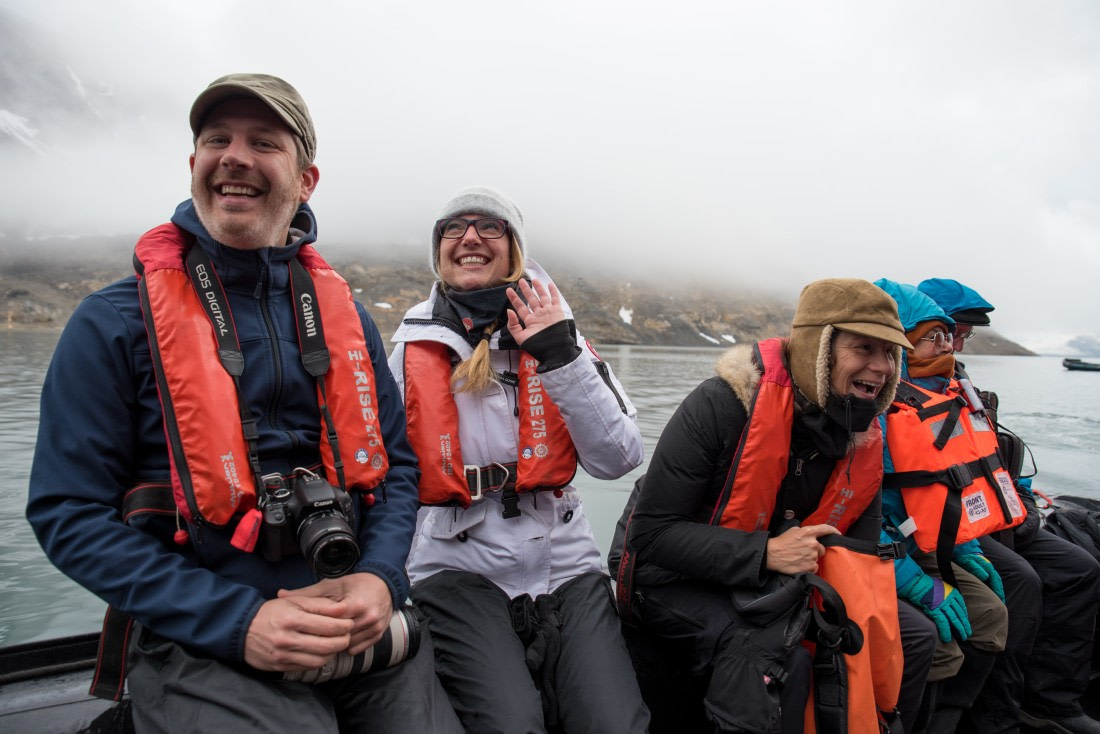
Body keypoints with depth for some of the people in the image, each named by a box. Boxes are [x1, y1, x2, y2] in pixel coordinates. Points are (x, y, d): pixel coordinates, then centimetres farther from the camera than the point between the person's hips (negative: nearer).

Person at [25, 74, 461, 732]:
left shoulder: (346, 316, 6)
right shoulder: (114, 324, -4)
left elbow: (395, 464, 8)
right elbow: (70, 511, -5)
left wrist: (380, 578, -10)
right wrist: (239, 620, -16)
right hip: (204, 647, -3)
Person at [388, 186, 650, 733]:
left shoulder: (553, 335, 4)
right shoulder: (411, 348, 4)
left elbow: (619, 460, -6)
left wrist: (562, 359, -15)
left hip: (561, 561, 1)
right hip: (458, 567, -1)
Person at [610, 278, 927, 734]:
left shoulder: (864, 440, -3)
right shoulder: (725, 404, -25)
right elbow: (651, 532, -25)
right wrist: (765, 553, -31)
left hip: (781, 585, 7)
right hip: (676, 582, -7)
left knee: (913, 635, 6)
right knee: (776, 658, -34)